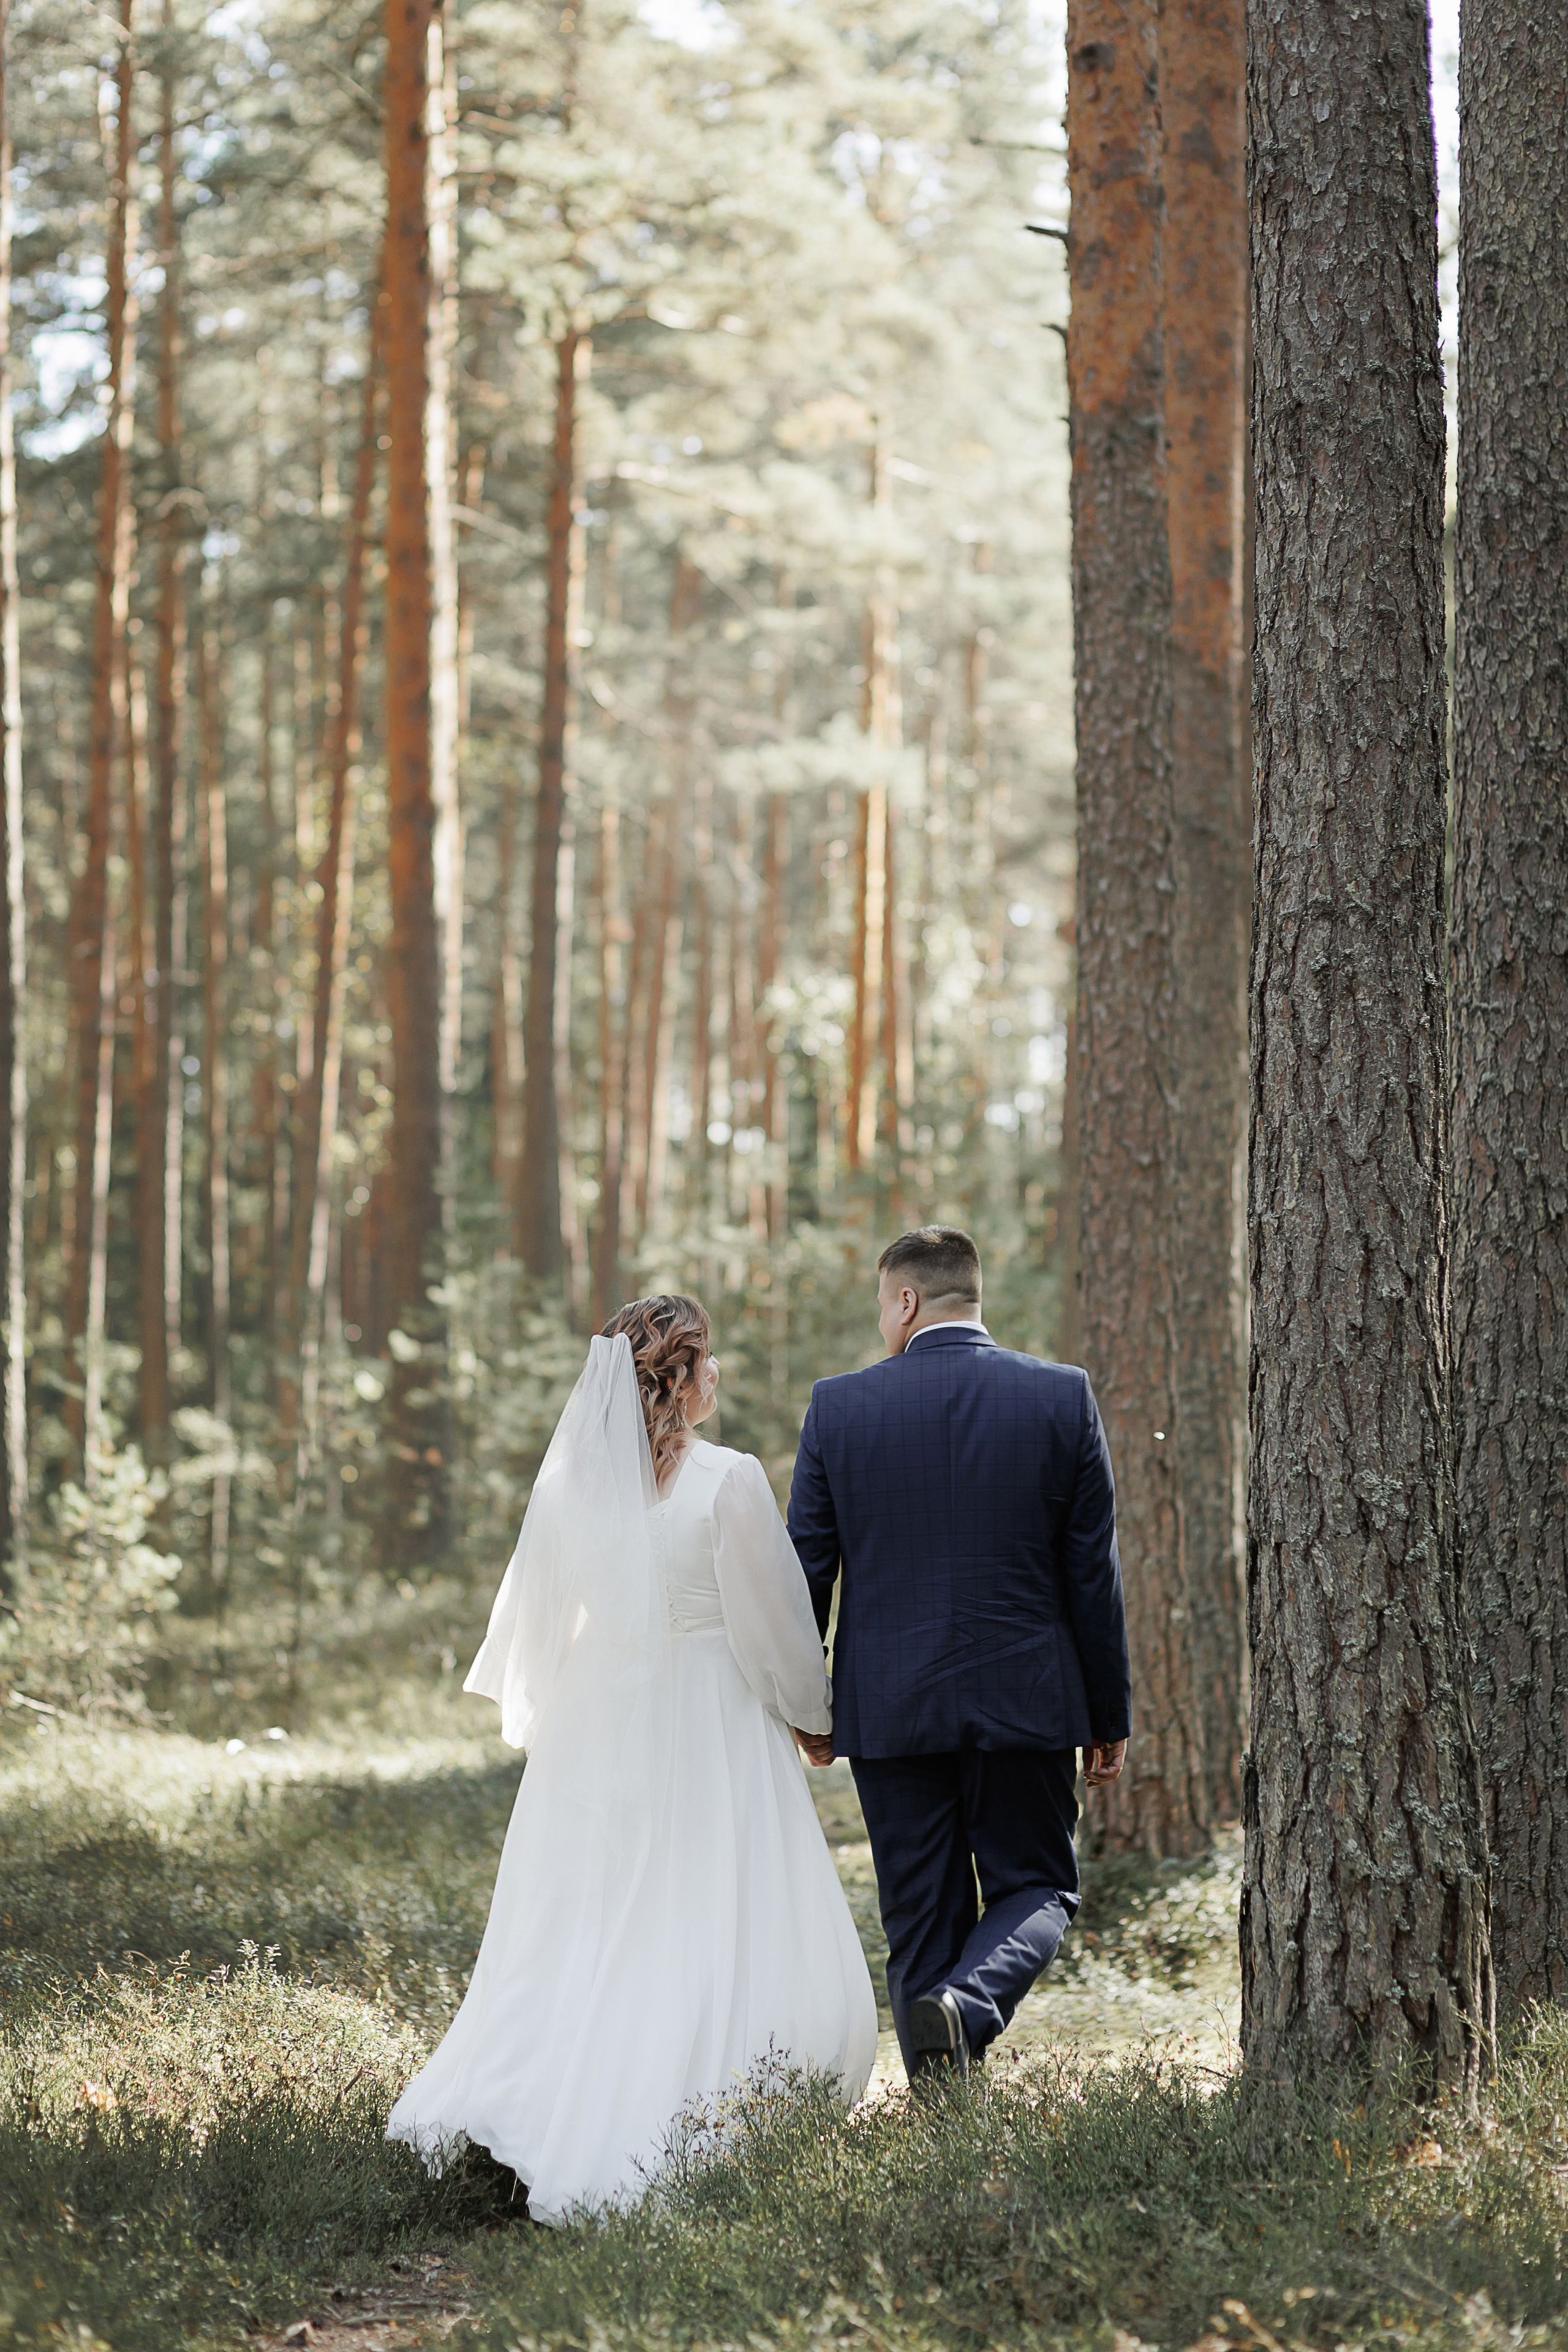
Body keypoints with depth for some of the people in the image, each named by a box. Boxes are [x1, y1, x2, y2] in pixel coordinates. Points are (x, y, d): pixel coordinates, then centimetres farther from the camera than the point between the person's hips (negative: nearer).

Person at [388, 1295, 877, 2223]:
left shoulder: (573, 1477, 1)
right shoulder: (730, 1481, -13)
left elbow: (538, 1617, 9)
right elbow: (774, 1621, -7)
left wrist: (537, 1717, 25)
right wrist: (813, 1715, 9)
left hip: (595, 1733, 5)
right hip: (710, 1731, -5)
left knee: (585, 1934, 14)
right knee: (718, 1937, 0)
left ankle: (498, 2101, 4)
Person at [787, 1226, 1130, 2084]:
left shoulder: (838, 1405, -2)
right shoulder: (1063, 1397, -2)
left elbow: (804, 1568, 2)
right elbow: (1094, 1572, 0)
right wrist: (1109, 1715, 7)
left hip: (888, 1707, 1)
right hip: (1023, 1699, -1)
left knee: (922, 1918, 10)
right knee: (1037, 1890, 12)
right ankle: (964, 2008, -16)